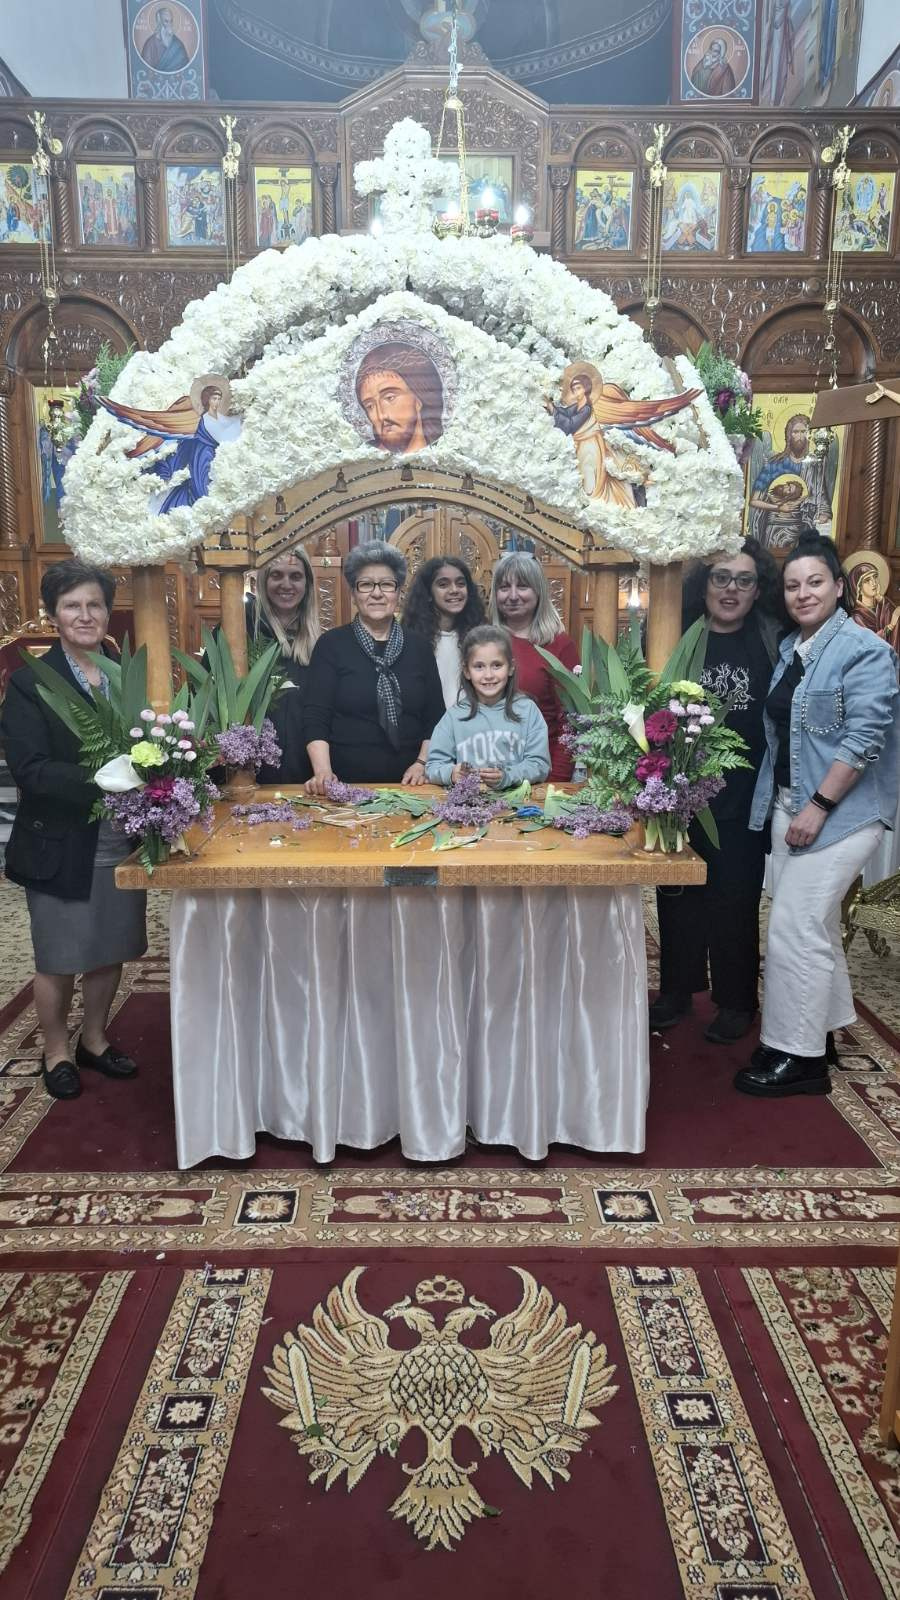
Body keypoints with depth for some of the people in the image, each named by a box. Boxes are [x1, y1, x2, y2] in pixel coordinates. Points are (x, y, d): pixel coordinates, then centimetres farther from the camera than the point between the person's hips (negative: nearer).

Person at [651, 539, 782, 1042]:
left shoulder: (771, 641, -2)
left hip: (743, 798, -1)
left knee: (736, 900, 7)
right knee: (678, 895, 12)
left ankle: (737, 1001, 23)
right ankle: (677, 990, 28)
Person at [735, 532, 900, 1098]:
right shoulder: (790, 649, 12)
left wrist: (819, 807, -19)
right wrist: (786, 805, 11)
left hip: (838, 811, -8)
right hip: (793, 805, 8)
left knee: (796, 929, -7)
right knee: (815, 925, 16)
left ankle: (798, 1058, 5)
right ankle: (818, 1037, 30)